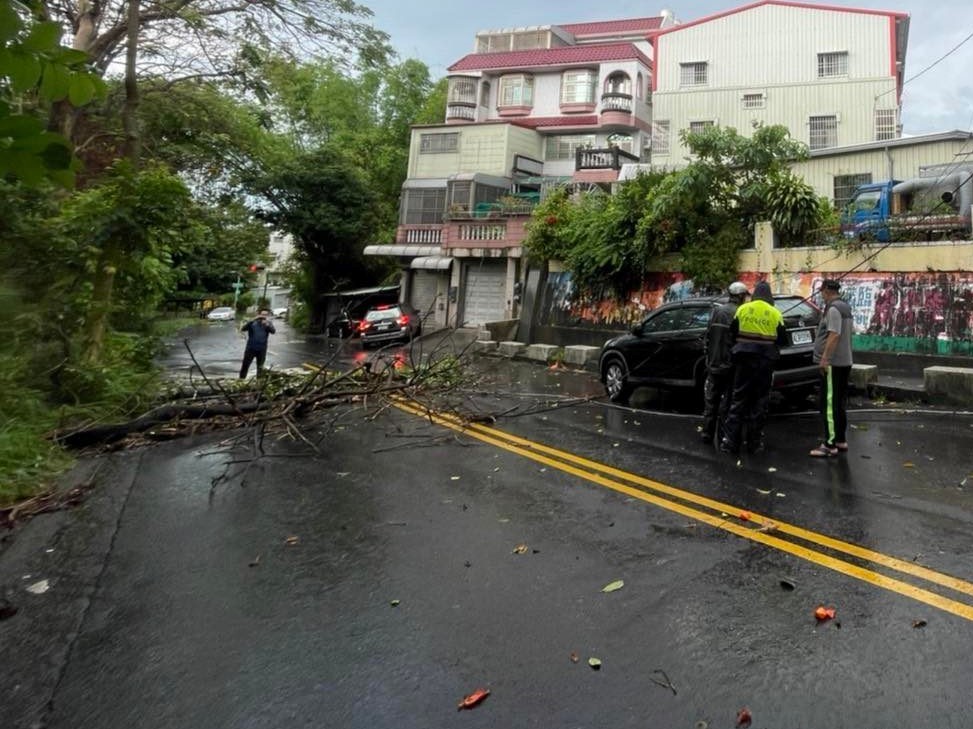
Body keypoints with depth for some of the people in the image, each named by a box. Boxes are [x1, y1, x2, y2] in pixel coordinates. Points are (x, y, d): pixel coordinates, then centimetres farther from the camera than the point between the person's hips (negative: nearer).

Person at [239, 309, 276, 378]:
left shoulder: (268, 323, 2)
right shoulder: (252, 322, -3)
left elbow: (273, 331, -16)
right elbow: (242, 329, -16)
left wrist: (267, 324, -34)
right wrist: (252, 320, -27)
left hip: (262, 349, 1)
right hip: (250, 348, -1)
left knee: (260, 367, 7)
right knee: (245, 366, 2)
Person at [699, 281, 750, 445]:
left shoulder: (718, 311, 5)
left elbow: (708, 336, 8)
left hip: (714, 363, 5)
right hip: (730, 364, -4)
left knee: (711, 399, 13)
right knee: (726, 401, 4)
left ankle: (707, 433, 15)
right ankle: (722, 436, 8)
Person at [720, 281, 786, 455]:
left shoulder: (743, 309, 0)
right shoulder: (775, 313, 0)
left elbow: (732, 333, 4)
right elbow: (782, 339, 3)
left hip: (744, 359, 1)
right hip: (765, 361, 0)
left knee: (739, 399, 5)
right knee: (759, 401, 7)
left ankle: (730, 441, 1)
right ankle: (754, 443, 10)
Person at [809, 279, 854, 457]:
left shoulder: (833, 309, -15)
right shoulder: (846, 307, 16)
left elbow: (834, 335, -23)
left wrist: (824, 358, -23)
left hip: (833, 364, -10)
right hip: (845, 362, 10)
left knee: (829, 403, -8)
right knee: (839, 403, 15)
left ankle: (830, 444, -7)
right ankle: (841, 440, 22)